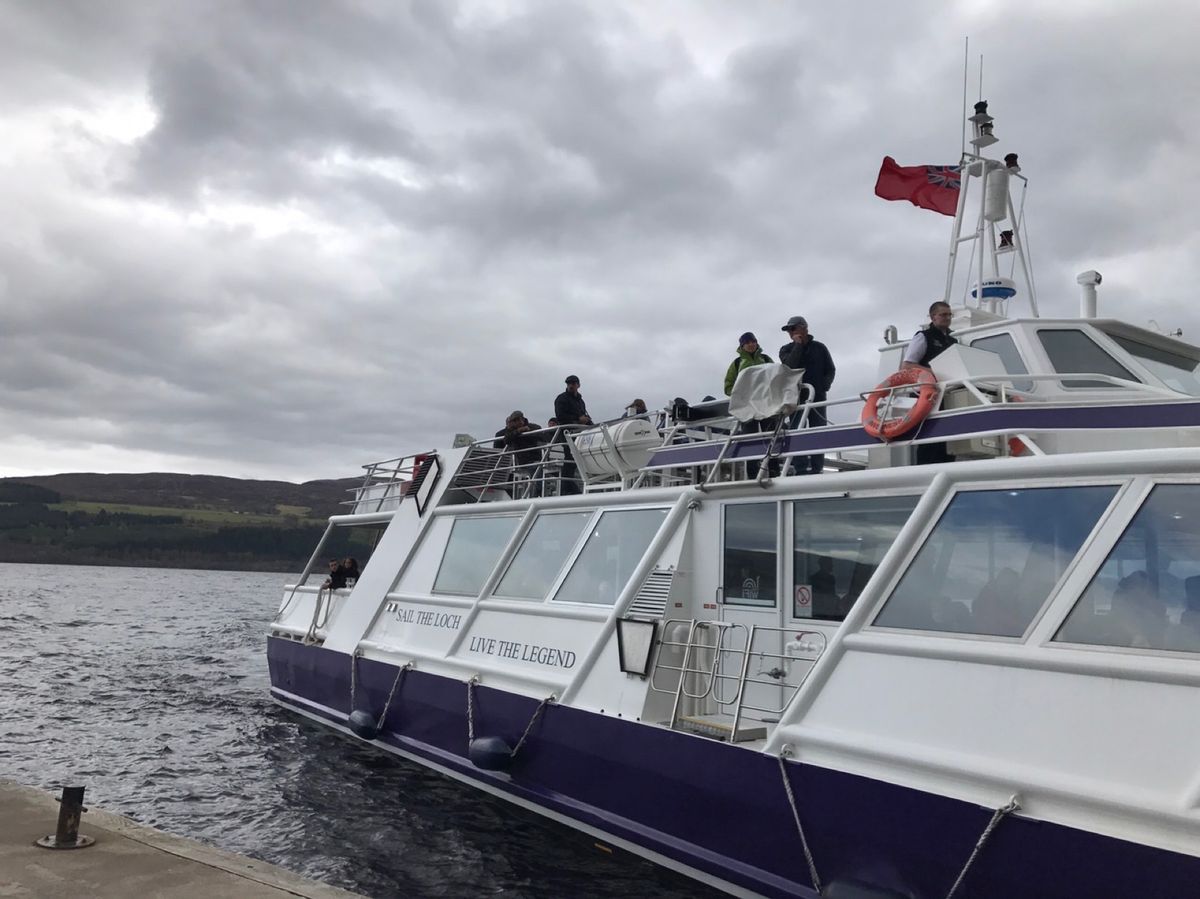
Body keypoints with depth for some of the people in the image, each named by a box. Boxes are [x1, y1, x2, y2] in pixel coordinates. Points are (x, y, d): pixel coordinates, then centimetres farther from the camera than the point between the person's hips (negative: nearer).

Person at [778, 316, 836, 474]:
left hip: (817, 396, 1)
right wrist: (798, 345, -8)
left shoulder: (819, 348, 11)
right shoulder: (786, 350, 10)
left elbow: (831, 370, 12)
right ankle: (801, 469, -10)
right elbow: (790, 365, -11)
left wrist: (823, 386, -4)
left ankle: (817, 469, 3)